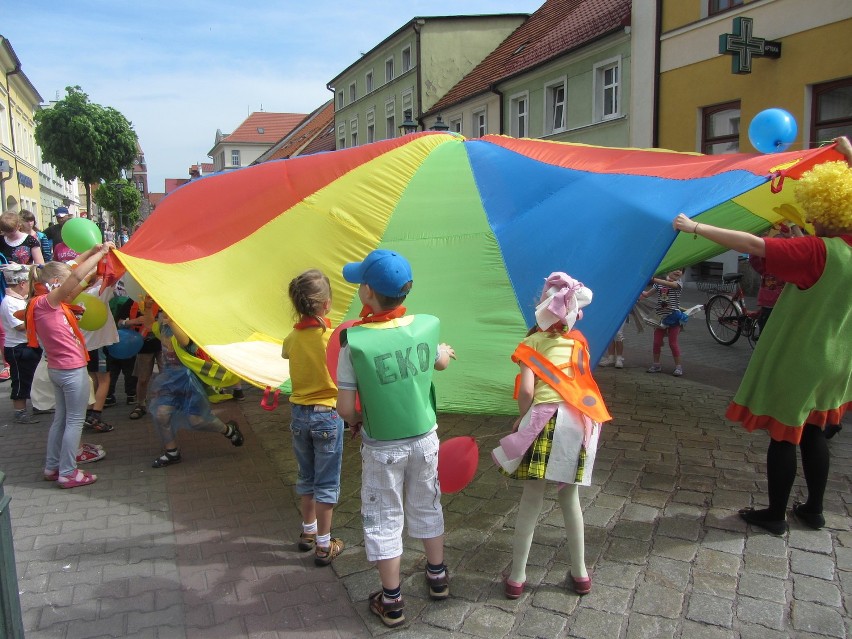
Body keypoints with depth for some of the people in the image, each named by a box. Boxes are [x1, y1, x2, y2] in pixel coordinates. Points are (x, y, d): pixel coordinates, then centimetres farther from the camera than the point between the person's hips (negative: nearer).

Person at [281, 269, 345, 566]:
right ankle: (324, 546, 17)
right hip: (328, 415, -5)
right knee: (327, 484, 8)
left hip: (299, 414, 5)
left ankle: (308, 532, 38)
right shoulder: (333, 338, -19)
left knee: (307, 477, 22)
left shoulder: (292, 338, -2)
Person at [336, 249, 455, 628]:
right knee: (427, 508, 24)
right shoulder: (428, 326, -13)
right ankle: (437, 577, 43)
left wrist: (356, 421, 5)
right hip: (424, 439, 4)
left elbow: (345, 408, -18)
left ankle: (391, 602, 27)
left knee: (384, 522, 14)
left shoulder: (355, 341, -24)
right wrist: (445, 353, 33)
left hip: (382, 448, -3)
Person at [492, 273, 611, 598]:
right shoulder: (579, 342, 13)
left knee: (532, 498, 6)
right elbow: (583, 383, 7)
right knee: (569, 497, 19)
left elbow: (526, 390, -9)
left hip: (544, 420, -4)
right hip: (577, 422, 4)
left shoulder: (533, 342, 1)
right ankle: (580, 572, 30)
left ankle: (517, 576, 16)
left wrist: (522, 417, 7)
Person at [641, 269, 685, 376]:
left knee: (673, 343, -1)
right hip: (660, 317, 4)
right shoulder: (659, 283, 6)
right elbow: (647, 294, 9)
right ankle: (656, 364, 19)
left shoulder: (678, 283, -7)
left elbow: (668, 284, -28)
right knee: (657, 342, 7)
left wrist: (653, 279, -36)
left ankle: (678, 366, 10)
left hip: (673, 317, -4)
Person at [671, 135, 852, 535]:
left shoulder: (817, 251, -25)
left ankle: (775, 515, 19)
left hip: (795, 360, -8)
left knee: (783, 435, 5)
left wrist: (696, 227, -25)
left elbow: (752, 244, -30)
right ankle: (813, 510, 32)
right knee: (813, 434, 19)